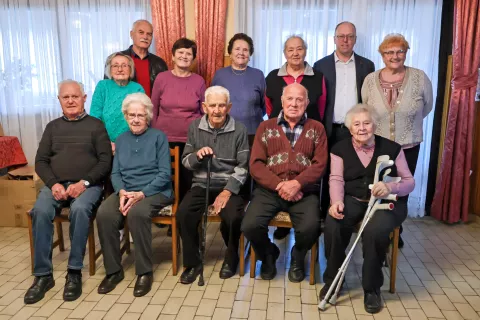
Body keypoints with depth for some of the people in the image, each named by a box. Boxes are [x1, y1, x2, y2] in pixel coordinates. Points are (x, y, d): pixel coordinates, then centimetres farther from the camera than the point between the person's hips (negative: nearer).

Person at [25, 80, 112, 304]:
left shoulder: (96, 125, 8)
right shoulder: (52, 127, 18)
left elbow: (105, 161, 0)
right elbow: (41, 161, 11)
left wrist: (84, 182, -14)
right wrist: (53, 184, -8)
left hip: (88, 184, -3)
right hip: (56, 184, 3)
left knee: (80, 209, -34)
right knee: (40, 211, -27)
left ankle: (74, 272, -22)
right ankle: (43, 275, -17)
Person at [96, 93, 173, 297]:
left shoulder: (158, 137, 2)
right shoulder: (121, 140, 17)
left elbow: (165, 173, -6)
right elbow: (115, 173, 11)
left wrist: (142, 193, -18)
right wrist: (121, 191, -11)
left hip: (154, 191, -4)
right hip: (126, 191, 4)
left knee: (136, 212, -36)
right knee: (104, 214, -26)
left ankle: (145, 272, -19)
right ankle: (113, 270, -8)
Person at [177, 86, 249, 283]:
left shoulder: (239, 130, -2)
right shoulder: (195, 127, 6)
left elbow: (243, 166, -6)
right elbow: (185, 161, 8)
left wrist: (228, 191, -18)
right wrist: (197, 155, -16)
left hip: (229, 186, -2)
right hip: (201, 185, 2)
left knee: (234, 217, -28)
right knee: (183, 214, -24)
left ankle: (231, 259, 5)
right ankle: (192, 263, 0)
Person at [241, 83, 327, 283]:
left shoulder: (316, 129, 12)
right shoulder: (266, 127, 12)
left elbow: (320, 164, 1)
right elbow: (256, 164, 2)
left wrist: (297, 184, -17)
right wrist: (279, 185, -12)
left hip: (304, 191, 0)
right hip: (269, 189, 1)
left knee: (310, 228, -29)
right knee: (250, 226, -23)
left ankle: (298, 258, 10)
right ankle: (268, 254, 14)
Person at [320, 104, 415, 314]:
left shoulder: (391, 148, 3)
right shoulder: (340, 149, 6)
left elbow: (410, 182, 1)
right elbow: (336, 179, -5)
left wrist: (391, 187, -22)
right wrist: (337, 201, -25)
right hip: (353, 200, 1)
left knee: (375, 230, -33)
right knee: (332, 225, -28)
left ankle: (372, 288, -7)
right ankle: (333, 279, -2)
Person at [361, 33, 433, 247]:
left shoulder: (420, 78, -8)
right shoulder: (370, 80, -5)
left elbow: (427, 107, 8)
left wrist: (409, 123, 14)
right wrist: (378, 125, 10)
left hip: (408, 147, 0)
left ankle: (396, 231, 33)